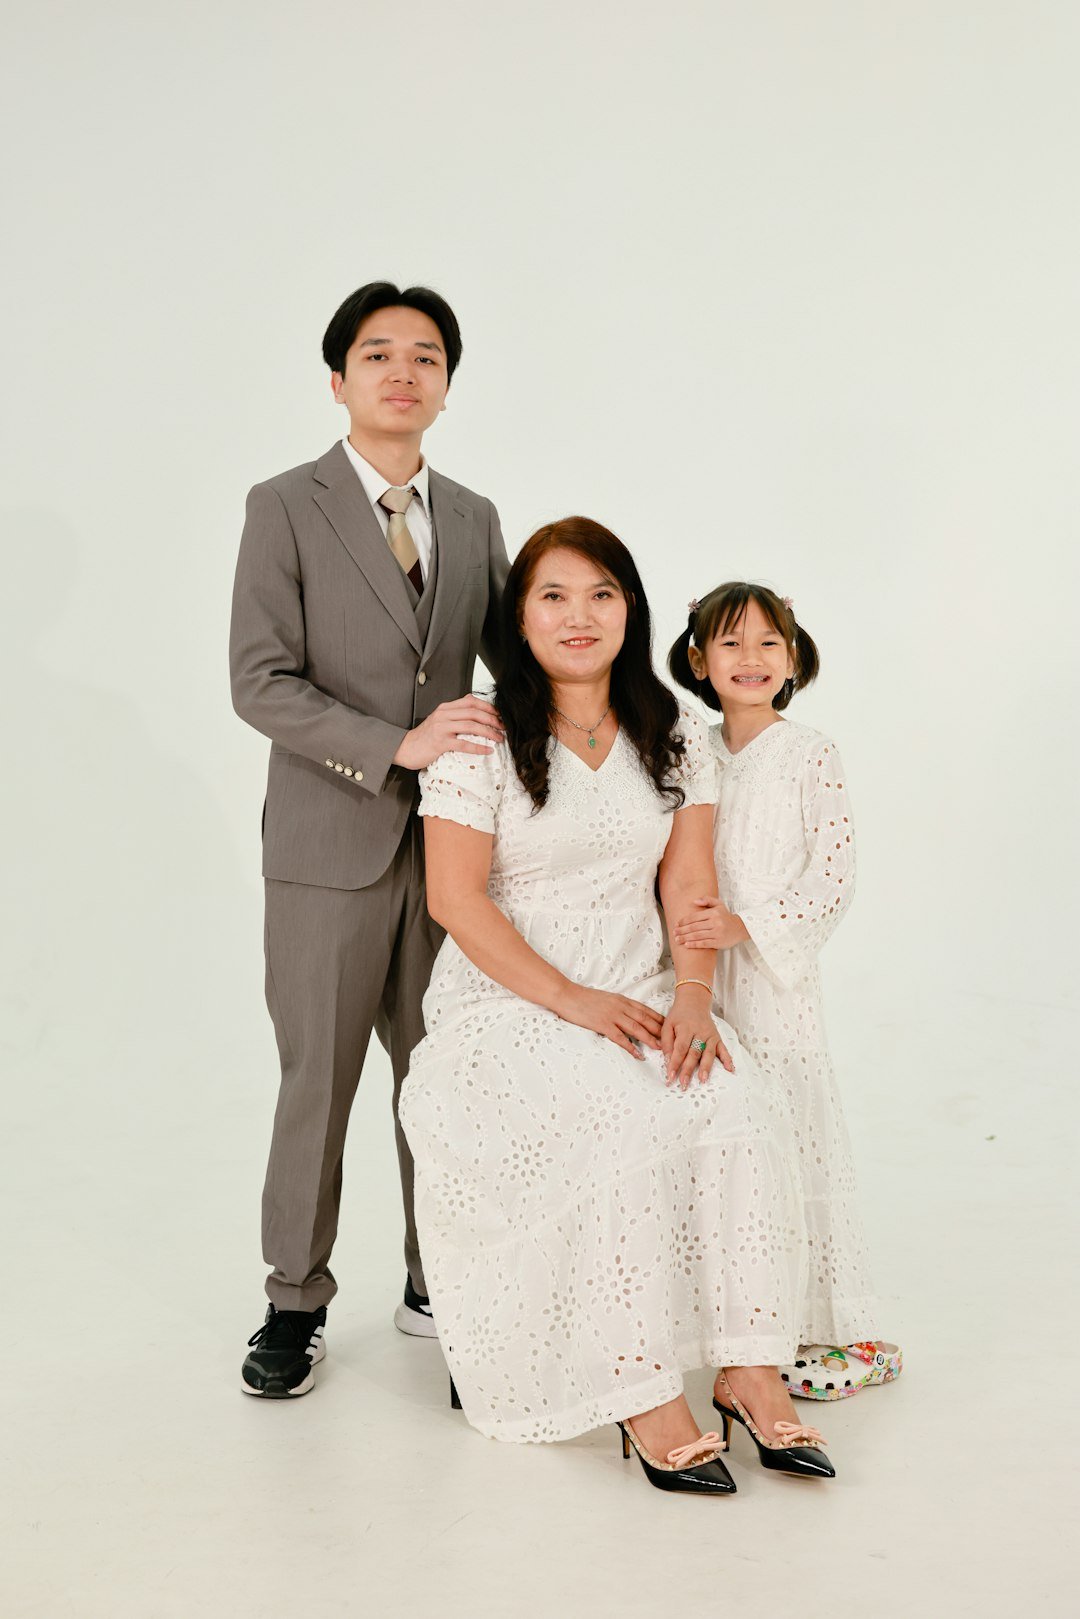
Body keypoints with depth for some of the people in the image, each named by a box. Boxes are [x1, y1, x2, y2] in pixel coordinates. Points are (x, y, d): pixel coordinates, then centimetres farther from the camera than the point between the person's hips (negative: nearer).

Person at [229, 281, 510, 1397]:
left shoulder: (474, 520, 11)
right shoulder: (285, 508, -3)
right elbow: (260, 683, -11)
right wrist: (399, 745, -21)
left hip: (451, 841, 4)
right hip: (330, 844, -4)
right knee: (318, 1080, 5)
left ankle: (438, 1285, 27)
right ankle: (296, 1304, 22)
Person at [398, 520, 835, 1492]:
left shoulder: (675, 737, 10)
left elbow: (688, 884, 5)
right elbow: (455, 897, -10)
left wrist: (692, 996, -12)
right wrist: (570, 1001, -17)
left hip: (639, 995, 4)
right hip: (508, 1004, -4)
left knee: (739, 1107, -25)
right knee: (638, 1120, -31)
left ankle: (748, 1368, -17)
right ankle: (643, 1395, -22)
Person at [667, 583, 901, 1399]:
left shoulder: (812, 757, -4)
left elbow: (836, 874, -10)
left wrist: (747, 925, -19)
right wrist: (689, 930, 1)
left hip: (777, 980, -5)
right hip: (699, 979, 5)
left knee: (793, 1134, -4)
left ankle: (836, 1330, 8)